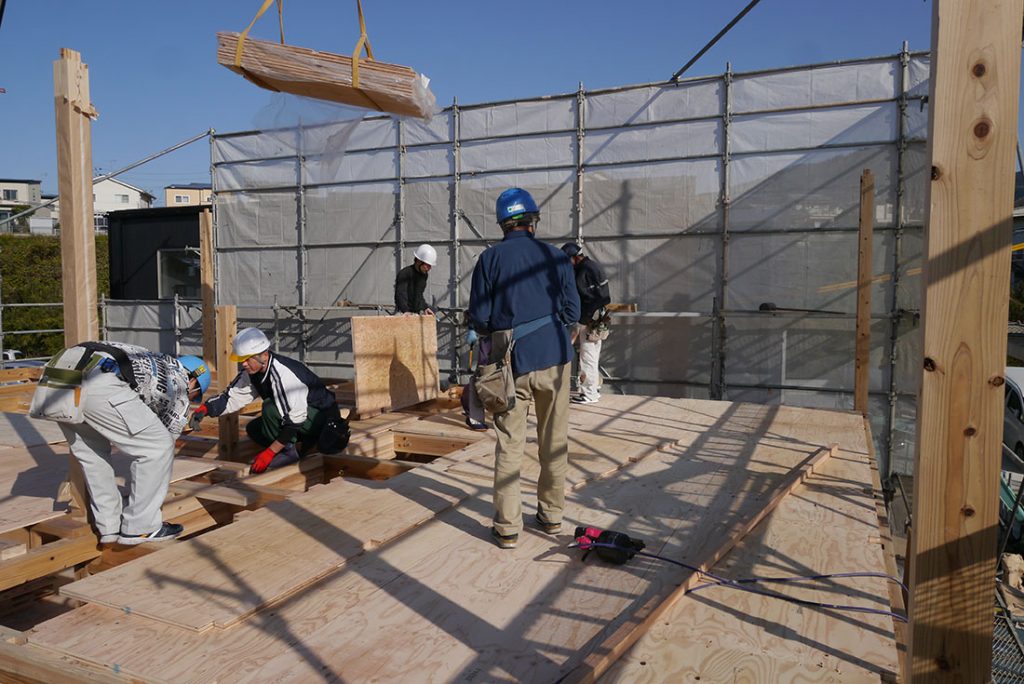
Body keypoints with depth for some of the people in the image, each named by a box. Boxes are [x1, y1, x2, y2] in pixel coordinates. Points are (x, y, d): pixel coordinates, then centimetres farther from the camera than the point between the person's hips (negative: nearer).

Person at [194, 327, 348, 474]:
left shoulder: (284, 374, -31)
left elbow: (295, 419, -32)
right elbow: (232, 396, 5)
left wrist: (270, 452, -29)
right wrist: (205, 409, -15)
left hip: (323, 417, -10)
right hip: (295, 413, 10)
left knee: (270, 408, -28)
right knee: (253, 429, 3)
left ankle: (289, 451, -12)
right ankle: (302, 446, 3)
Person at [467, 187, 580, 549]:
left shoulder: (489, 259, -3)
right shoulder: (555, 256, 0)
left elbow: (478, 319, -5)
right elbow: (572, 312, 1)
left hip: (512, 361, -1)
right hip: (553, 359, 1)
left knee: (508, 445, 6)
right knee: (554, 443, 14)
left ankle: (507, 527, 8)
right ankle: (552, 515, 25)